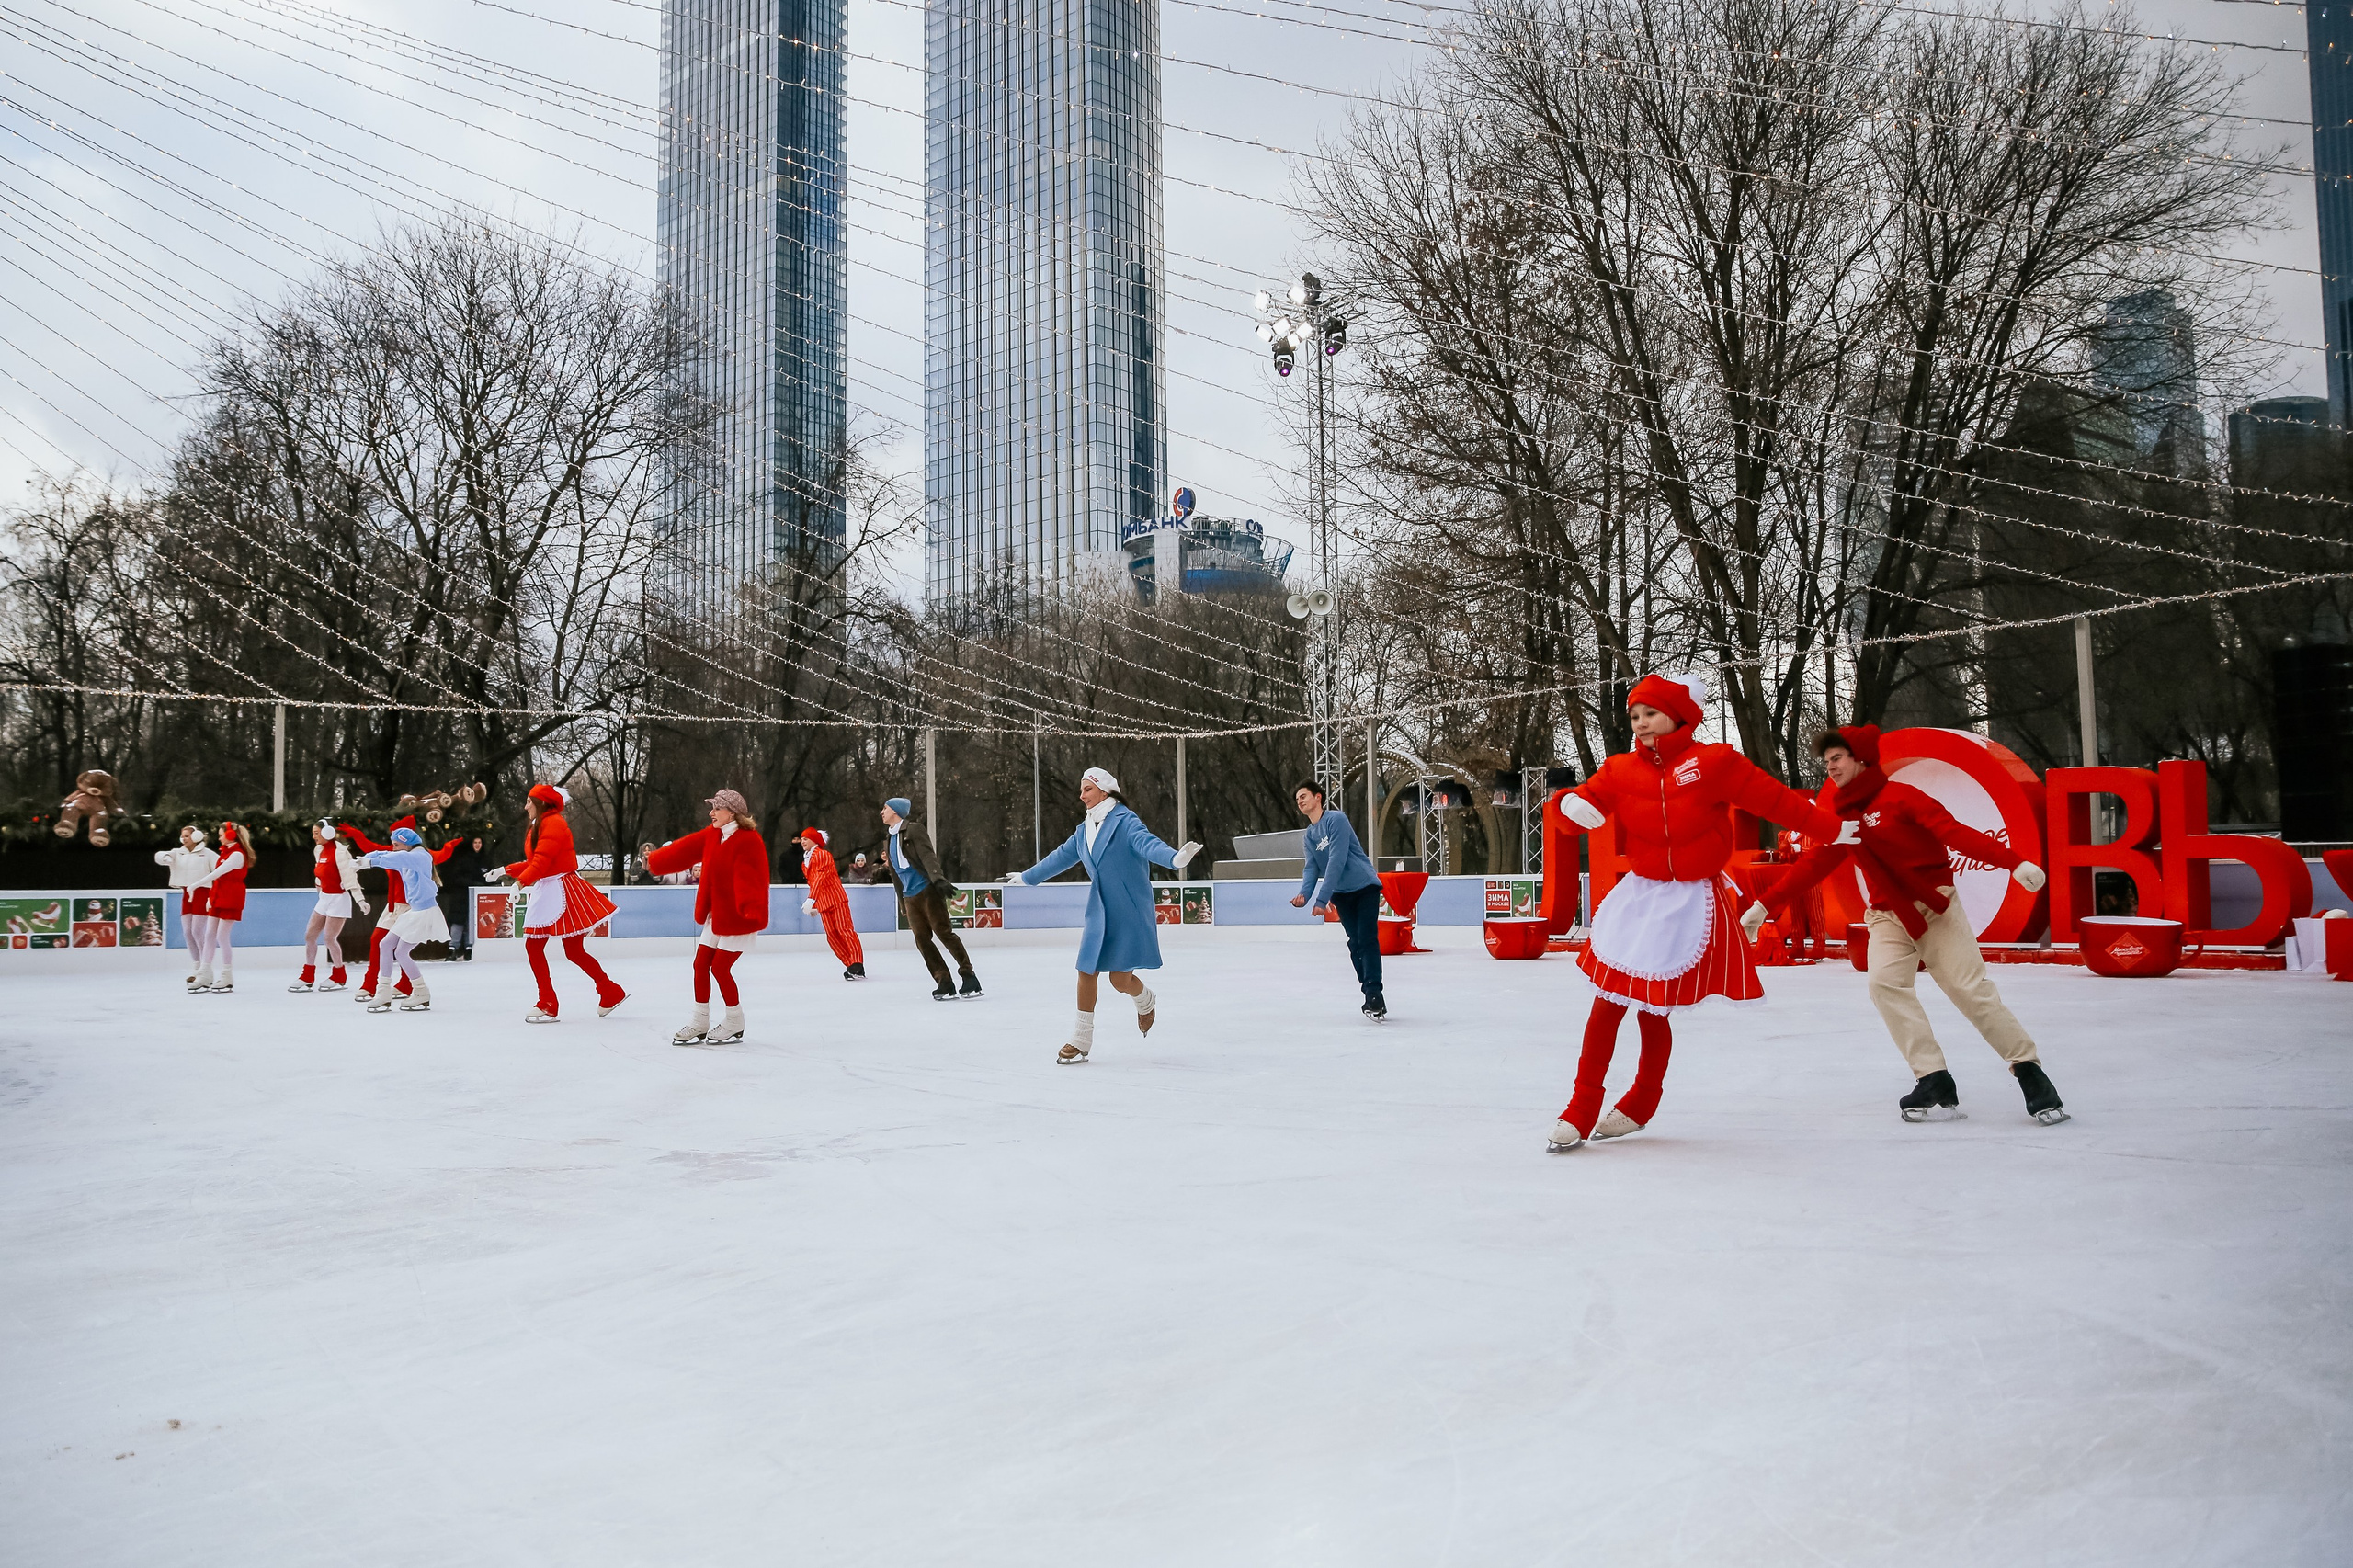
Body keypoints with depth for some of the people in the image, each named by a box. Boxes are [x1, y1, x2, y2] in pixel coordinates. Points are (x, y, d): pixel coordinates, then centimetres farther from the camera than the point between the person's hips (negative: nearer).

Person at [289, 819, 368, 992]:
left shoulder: (339, 851, -17)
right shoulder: (319, 850, 7)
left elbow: (350, 876, -23)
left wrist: (360, 899, -28)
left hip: (338, 898, -8)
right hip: (324, 898, 8)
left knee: (329, 937, -7)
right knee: (310, 935, 7)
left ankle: (339, 978, 10)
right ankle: (308, 977, 17)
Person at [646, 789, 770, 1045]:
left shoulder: (749, 841, -19)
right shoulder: (712, 835, 6)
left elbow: (750, 879, -31)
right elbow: (684, 849, 16)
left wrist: (751, 907, -45)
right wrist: (655, 861, 23)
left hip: (738, 918, -8)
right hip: (715, 916, 8)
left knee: (720, 968, -4)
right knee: (701, 965, 7)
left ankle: (735, 1024, 15)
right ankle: (700, 1023, 19)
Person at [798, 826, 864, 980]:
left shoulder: (823, 855, -6)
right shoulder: (804, 863, 19)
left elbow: (820, 877, -17)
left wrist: (811, 899, -25)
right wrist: (814, 906, 27)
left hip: (836, 898, -8)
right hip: (823, 903, 8)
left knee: (844, 929, -14)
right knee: (832, 935, -1)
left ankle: (857, 965, -21)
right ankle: (851, 965, -1)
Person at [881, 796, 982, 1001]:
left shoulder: (913, 831, -3)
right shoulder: (890, 842, 20)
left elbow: (928, 857, -17)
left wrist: (938, 880, -33)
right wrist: (903, 906, 23)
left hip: (928, 891, -8)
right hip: (910, 897, 8)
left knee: (943, 931, -12)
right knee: (922, 939, -2)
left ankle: (968, 975, -7)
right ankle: (944, 983, -2)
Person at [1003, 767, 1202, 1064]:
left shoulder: (1124, 821, -12)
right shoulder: (1085, 830, 10)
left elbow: (1147, 844, -29)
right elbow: (1061, 857, 25)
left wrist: (1174, 858, -50)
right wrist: (1027, 877, 36)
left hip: (1129, 911, -7)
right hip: (1099, 913, 7)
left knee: (1121, 978, -7)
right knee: (1087, 971, 5)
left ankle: (1146, 1002, 29)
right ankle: (1080, 1040, 17)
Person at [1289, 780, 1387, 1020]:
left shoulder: (1336, 820, -14)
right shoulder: (1310, 834, 11)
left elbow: (1337, 861, -22)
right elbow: (1312, 867, 2)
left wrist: (1321, 898, -24)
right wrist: (1304, 894, -18)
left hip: (1365, 887, -7)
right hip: (1342, 894, 7)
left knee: (1367, 941, -15)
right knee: (1355, 945, 5)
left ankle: (1374, 996, -20)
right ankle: (1373, 1000, 10)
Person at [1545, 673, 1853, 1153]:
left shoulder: (1713, 762, -8)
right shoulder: (1621, 769, 3)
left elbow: (1776, 799, -5)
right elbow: (1586, 799, 1)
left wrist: (1835, 828, -3)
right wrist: (1572, 804, -23)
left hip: (1693, 903, -3)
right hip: (1638, 896, 3)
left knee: (1653, 1011, 3)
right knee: (1607, 1003, -3)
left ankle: (1642, 1104, 27)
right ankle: (1581, 1112, 7)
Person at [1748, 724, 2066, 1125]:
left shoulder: (1899, 797, -12)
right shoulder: (1838, 814, 5)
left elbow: (1957, 833, -20)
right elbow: (1814, 864, 7)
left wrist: (2014, 862, -33)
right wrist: (1766, 905, 1)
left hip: (1936, 907, -4)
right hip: (1888, 916, 4)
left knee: (1971, 989, -9)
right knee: (1885, 984, -18)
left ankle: (2029, 1069, 7)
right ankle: (1935, 1083, -15)